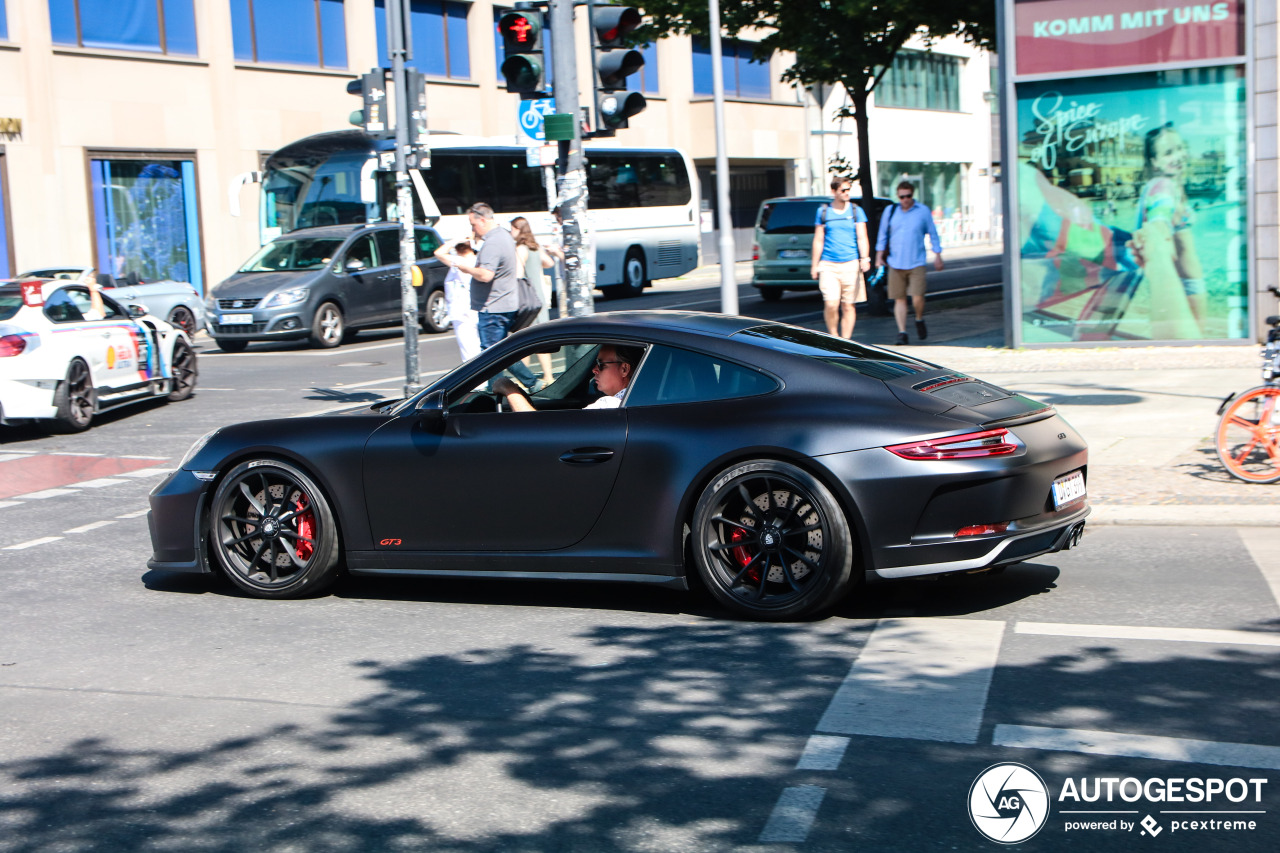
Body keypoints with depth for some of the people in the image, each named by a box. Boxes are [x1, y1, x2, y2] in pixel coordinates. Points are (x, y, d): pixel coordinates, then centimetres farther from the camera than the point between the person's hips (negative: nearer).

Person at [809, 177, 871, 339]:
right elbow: (818, 240, 9)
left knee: (848, 306, 3)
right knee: (831, 305, -13)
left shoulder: (856, 211, 7)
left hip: (850, 265, 1)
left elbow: (862, 238, 4)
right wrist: (814, 265, 6)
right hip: (828, 265, -1)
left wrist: (864, 258, -11)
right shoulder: (823, 212, 7)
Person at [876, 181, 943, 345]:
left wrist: (937, 256, 7)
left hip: (916, 263, -2)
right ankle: (902, 333, 5)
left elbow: (933, 235, 10)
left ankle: (919, 320, 18)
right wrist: (879, 256, 9)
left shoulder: (923, 211, 4)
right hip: (896, 263, 2)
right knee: (899, 299, 0)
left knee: (917, 298, -11)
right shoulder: (890, 211, 7)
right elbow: (882, 235, 14)